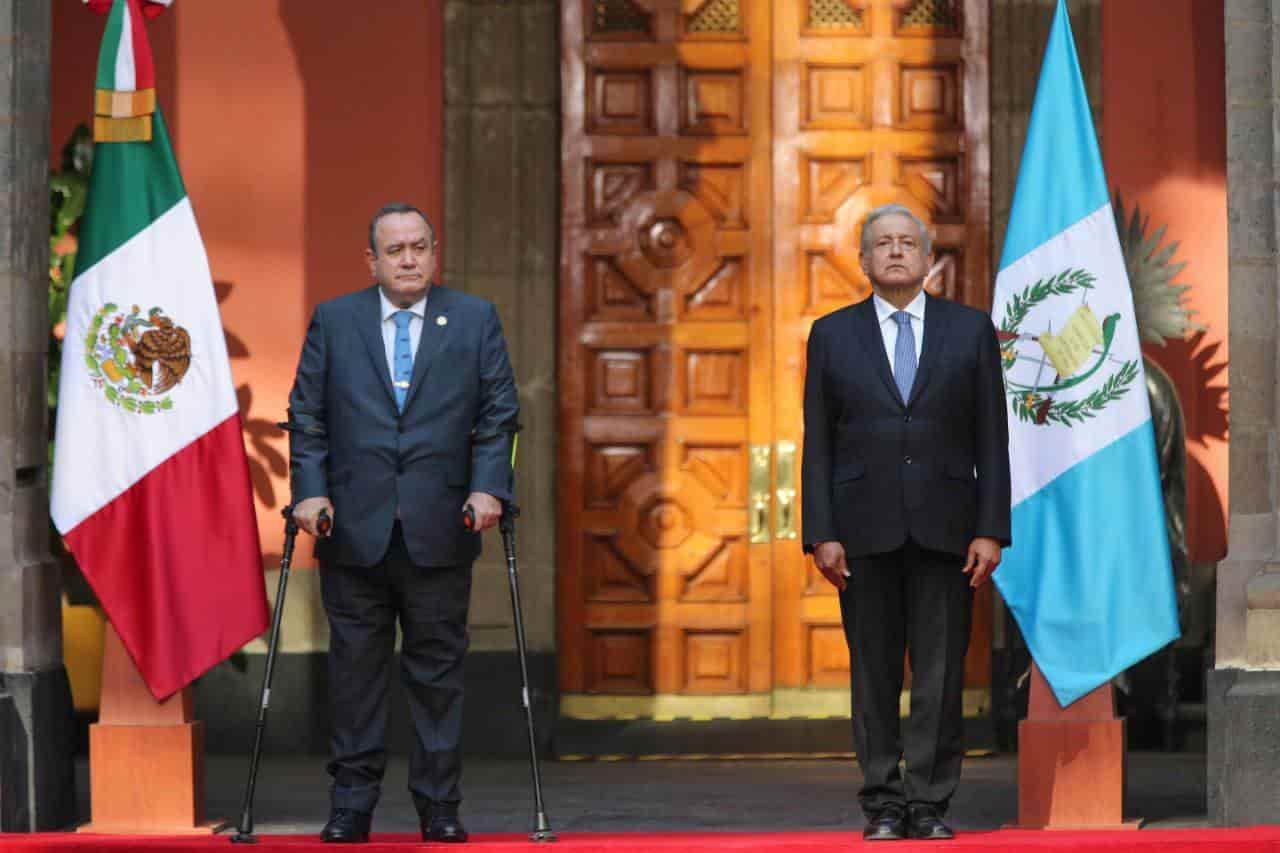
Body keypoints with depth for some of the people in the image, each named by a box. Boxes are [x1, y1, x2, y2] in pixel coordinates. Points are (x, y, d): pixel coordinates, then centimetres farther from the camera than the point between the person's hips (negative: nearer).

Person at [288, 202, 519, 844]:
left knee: (438, 667, 3)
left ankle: (439, 804, 9)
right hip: (353, 527, 0)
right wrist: (310, 490, -6)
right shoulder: (333, 321, 9)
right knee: (355, 667, 2)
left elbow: (498, 414, 6)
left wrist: (488, 488, -7)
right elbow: (307, 415, 6)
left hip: (440, 530, 0)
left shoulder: (475, 320, 9)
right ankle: (351, 804, 8)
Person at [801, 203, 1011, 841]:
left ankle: (928, 804, 4)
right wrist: (821, 535, -3)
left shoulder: (970, 330, 8)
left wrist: (990, 530, -3)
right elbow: (818, 445, 5)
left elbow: (991, 440, 5)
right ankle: (883, 804, 9)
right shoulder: (832, 335, 8)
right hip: (866, 529, 0)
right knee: (873, 673, 3)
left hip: (944, 527, 0)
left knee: (941, 674, -1)